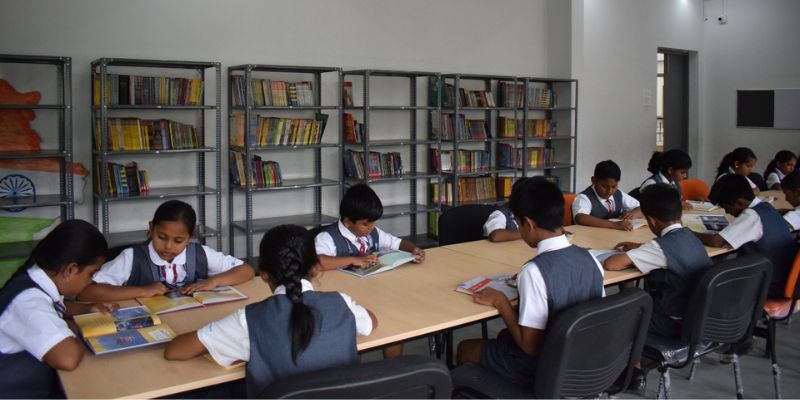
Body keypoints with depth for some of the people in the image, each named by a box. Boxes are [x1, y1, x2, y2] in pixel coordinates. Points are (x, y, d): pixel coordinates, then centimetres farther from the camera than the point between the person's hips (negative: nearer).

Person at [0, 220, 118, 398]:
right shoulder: (29, 300, -29)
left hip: (36, 382, 8)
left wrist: (89, 308, 4)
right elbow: (68, 358, -40)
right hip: (17, 392, -8)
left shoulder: (37, 280, -3)